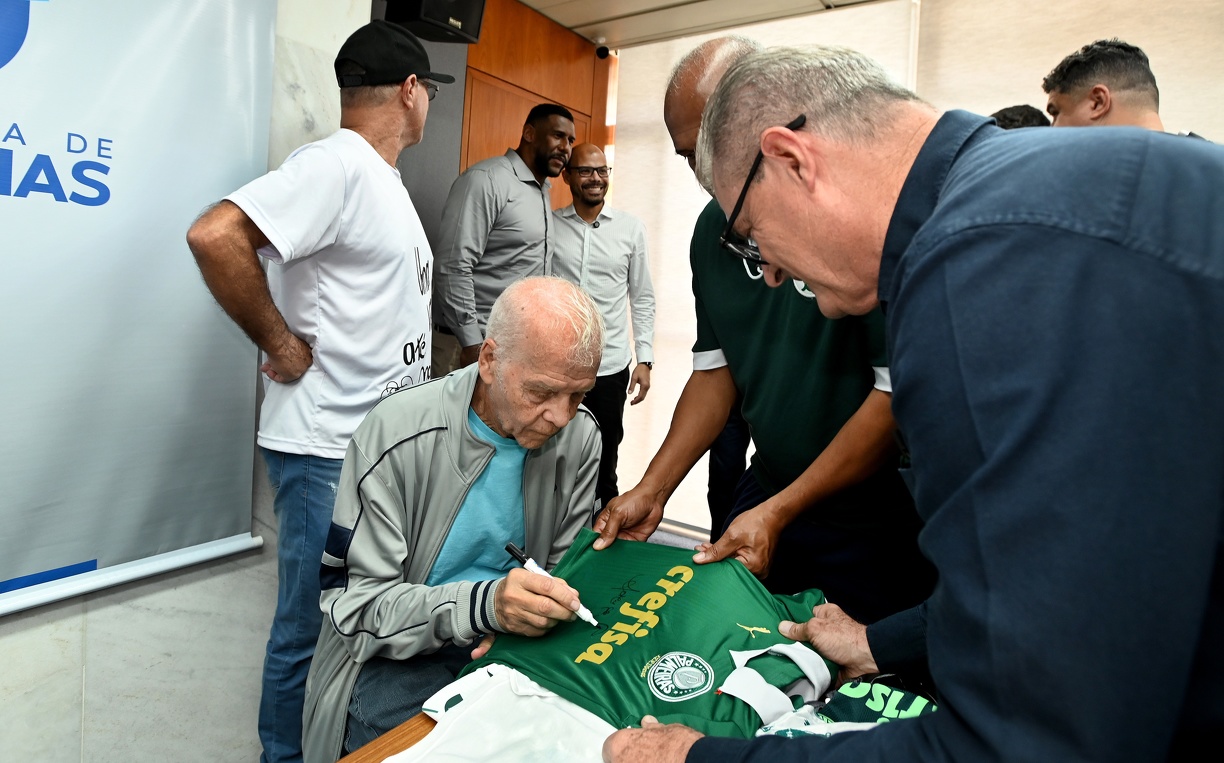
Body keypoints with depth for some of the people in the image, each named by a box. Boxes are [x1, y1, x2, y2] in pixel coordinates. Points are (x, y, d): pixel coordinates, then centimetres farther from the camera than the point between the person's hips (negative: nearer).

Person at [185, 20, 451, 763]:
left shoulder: (386, 178, 15)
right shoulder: (336, 164, -15)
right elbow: (215, 235, -27)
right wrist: (283, 347, -18)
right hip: (327, 450, -9)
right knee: (312, 629, 5)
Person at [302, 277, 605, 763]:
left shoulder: (580, 437, -6)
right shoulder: (396, 435, -18)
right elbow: (350, 599, -17)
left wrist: (528, 613, -17)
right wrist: (482, 606, -32)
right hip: (402, 655, -3)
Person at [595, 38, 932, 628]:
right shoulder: (713, 227, 2)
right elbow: (716, 367, 7)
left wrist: (779, 512, -18)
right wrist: (652, 491, 0)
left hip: (877, 518, -5)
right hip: (768, 491, 6)